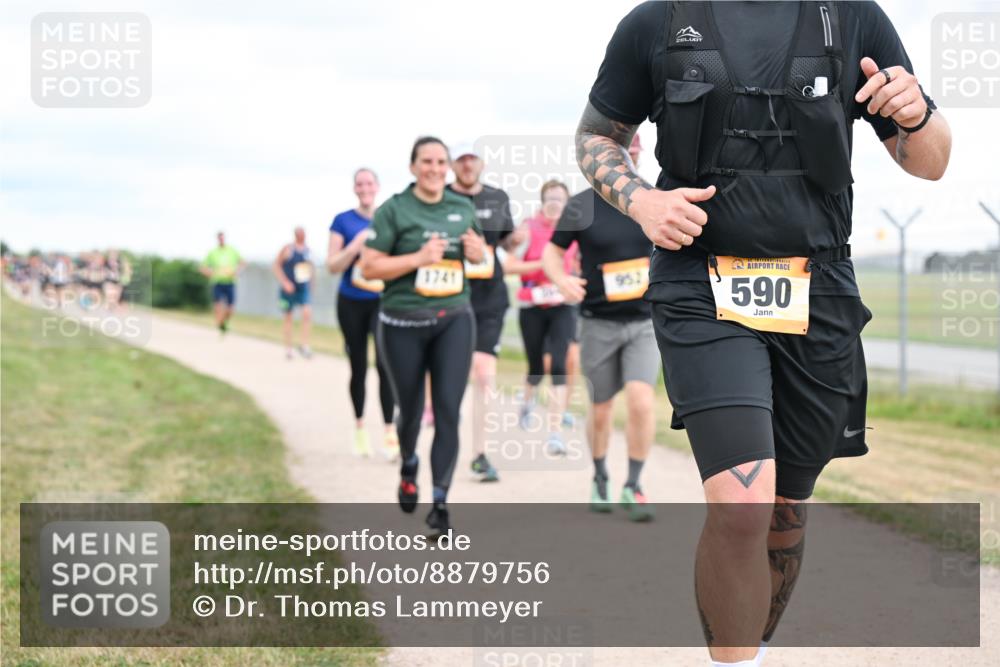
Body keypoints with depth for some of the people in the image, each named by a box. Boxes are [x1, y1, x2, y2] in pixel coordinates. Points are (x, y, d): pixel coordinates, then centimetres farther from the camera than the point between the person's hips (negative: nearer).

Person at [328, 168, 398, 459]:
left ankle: (391, 435, -17)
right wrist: (356, 245, -19)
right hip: (352, 304, 0)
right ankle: (359, 428, 26)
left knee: (384, 363, -16)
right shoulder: (343, 221, 0)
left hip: (383, 302, 0)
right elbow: (333, 266, -4)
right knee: (359, 367, 9)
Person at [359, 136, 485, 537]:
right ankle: (408, 465, 45)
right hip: (403, 325, -2)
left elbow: (477, 248, 25)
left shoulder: (462, 208, 8)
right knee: (410, 409, 12)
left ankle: (440, 504, -6)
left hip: (454, 320, 2)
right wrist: (419, 258, -20)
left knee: (448, 410, -9)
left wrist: (477, 252, 0)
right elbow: (368, 267, -9)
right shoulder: (394, 210, -5)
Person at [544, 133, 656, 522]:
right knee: (600, 410, 10)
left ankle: (633, 487, -2)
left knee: (641, 402, -16)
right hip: (598, 324, 0)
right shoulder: (581, 206, -3)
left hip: (644, 322, 1)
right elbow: (552, 251, 3)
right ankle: (600, 479, 34)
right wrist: (561, 279, -16)